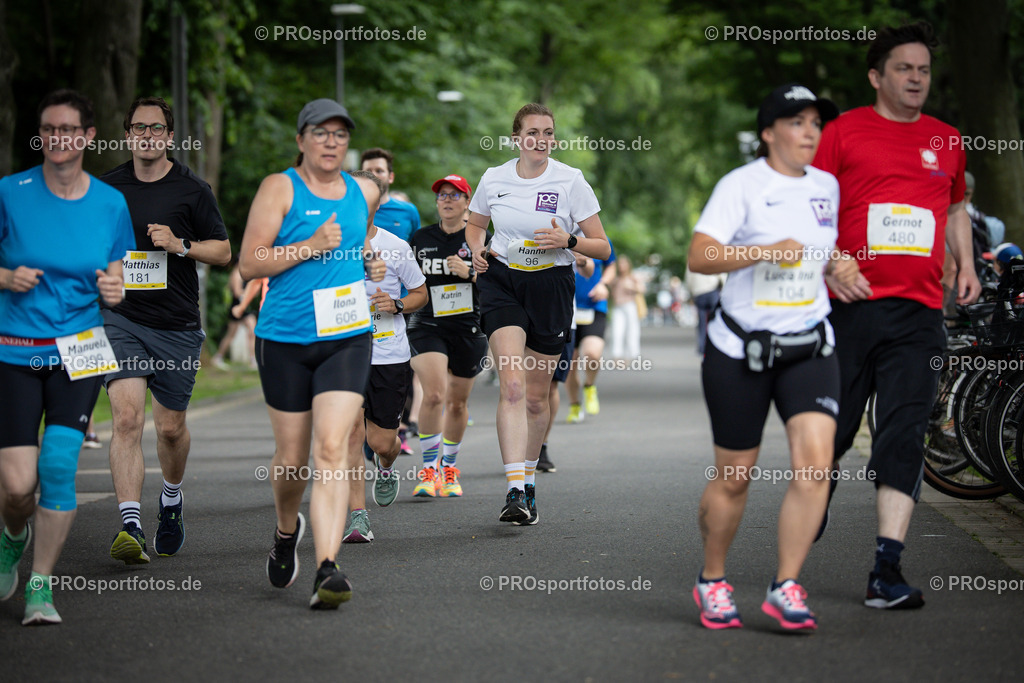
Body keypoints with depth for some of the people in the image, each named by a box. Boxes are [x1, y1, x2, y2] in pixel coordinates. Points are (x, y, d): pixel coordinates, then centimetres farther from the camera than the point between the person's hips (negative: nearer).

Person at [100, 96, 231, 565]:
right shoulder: (106, 188, 6)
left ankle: (171, 499, 41)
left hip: (177, 325, 0)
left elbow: (223, 251, 4)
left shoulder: (192, 190, 1)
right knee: (127, 417, -17)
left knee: (171, 427, 11)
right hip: (121, 319, 0)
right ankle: (129, 527, -24)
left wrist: (180, 245, -12)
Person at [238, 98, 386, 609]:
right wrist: (312, 246, -18)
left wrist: (371, 262, 11)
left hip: (347, 338, 2)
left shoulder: (364, 192, 11)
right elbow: (248, 263, -9)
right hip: (285, 339, -2)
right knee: (292, 457, 8)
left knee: (332, 449, -14)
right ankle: (287, 530, 40)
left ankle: (327, 569, -21)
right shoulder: (280, 188, -3)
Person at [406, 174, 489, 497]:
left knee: (457, 402, 9)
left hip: (468, 328, 0)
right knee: (434, 395, -19)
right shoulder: (421, 238, 7)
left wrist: (469, 273, -17)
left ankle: (449, 468, 28)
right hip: (427, 326, 0)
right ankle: (429, 469, -9)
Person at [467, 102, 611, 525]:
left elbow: (603, 247, -3)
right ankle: (515, 490, -24)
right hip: (502, 282, 0)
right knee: (512, 386, -18)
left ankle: (528, 481, 30)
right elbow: (474, 224, 21)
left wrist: (567, 241, -21)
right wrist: (477, 249, -1)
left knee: (537, 396, 9)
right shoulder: (493, 179, 1)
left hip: (551, 286, 0)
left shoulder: (570, 180, -5)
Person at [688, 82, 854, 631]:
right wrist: (764, 251, -30)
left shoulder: (827, 186, 9)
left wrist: (838, 265, 5)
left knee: (815, 461, -15)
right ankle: (712, 581, 26)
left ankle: (785, 587, -8)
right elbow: (699, 256, -19)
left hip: (809, 347, 4)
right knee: (733, 477, 4)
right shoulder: (741, 184, -8)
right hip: (740, 349, -4)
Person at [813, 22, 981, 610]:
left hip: (919, 313, 2)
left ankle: (887, 570, -10)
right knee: (833, 427, 5)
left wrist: (966, 264, 13)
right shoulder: (844, 131, 4)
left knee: (905, 437, -7)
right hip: (851, 301, -2)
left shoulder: (946, 141, 15)